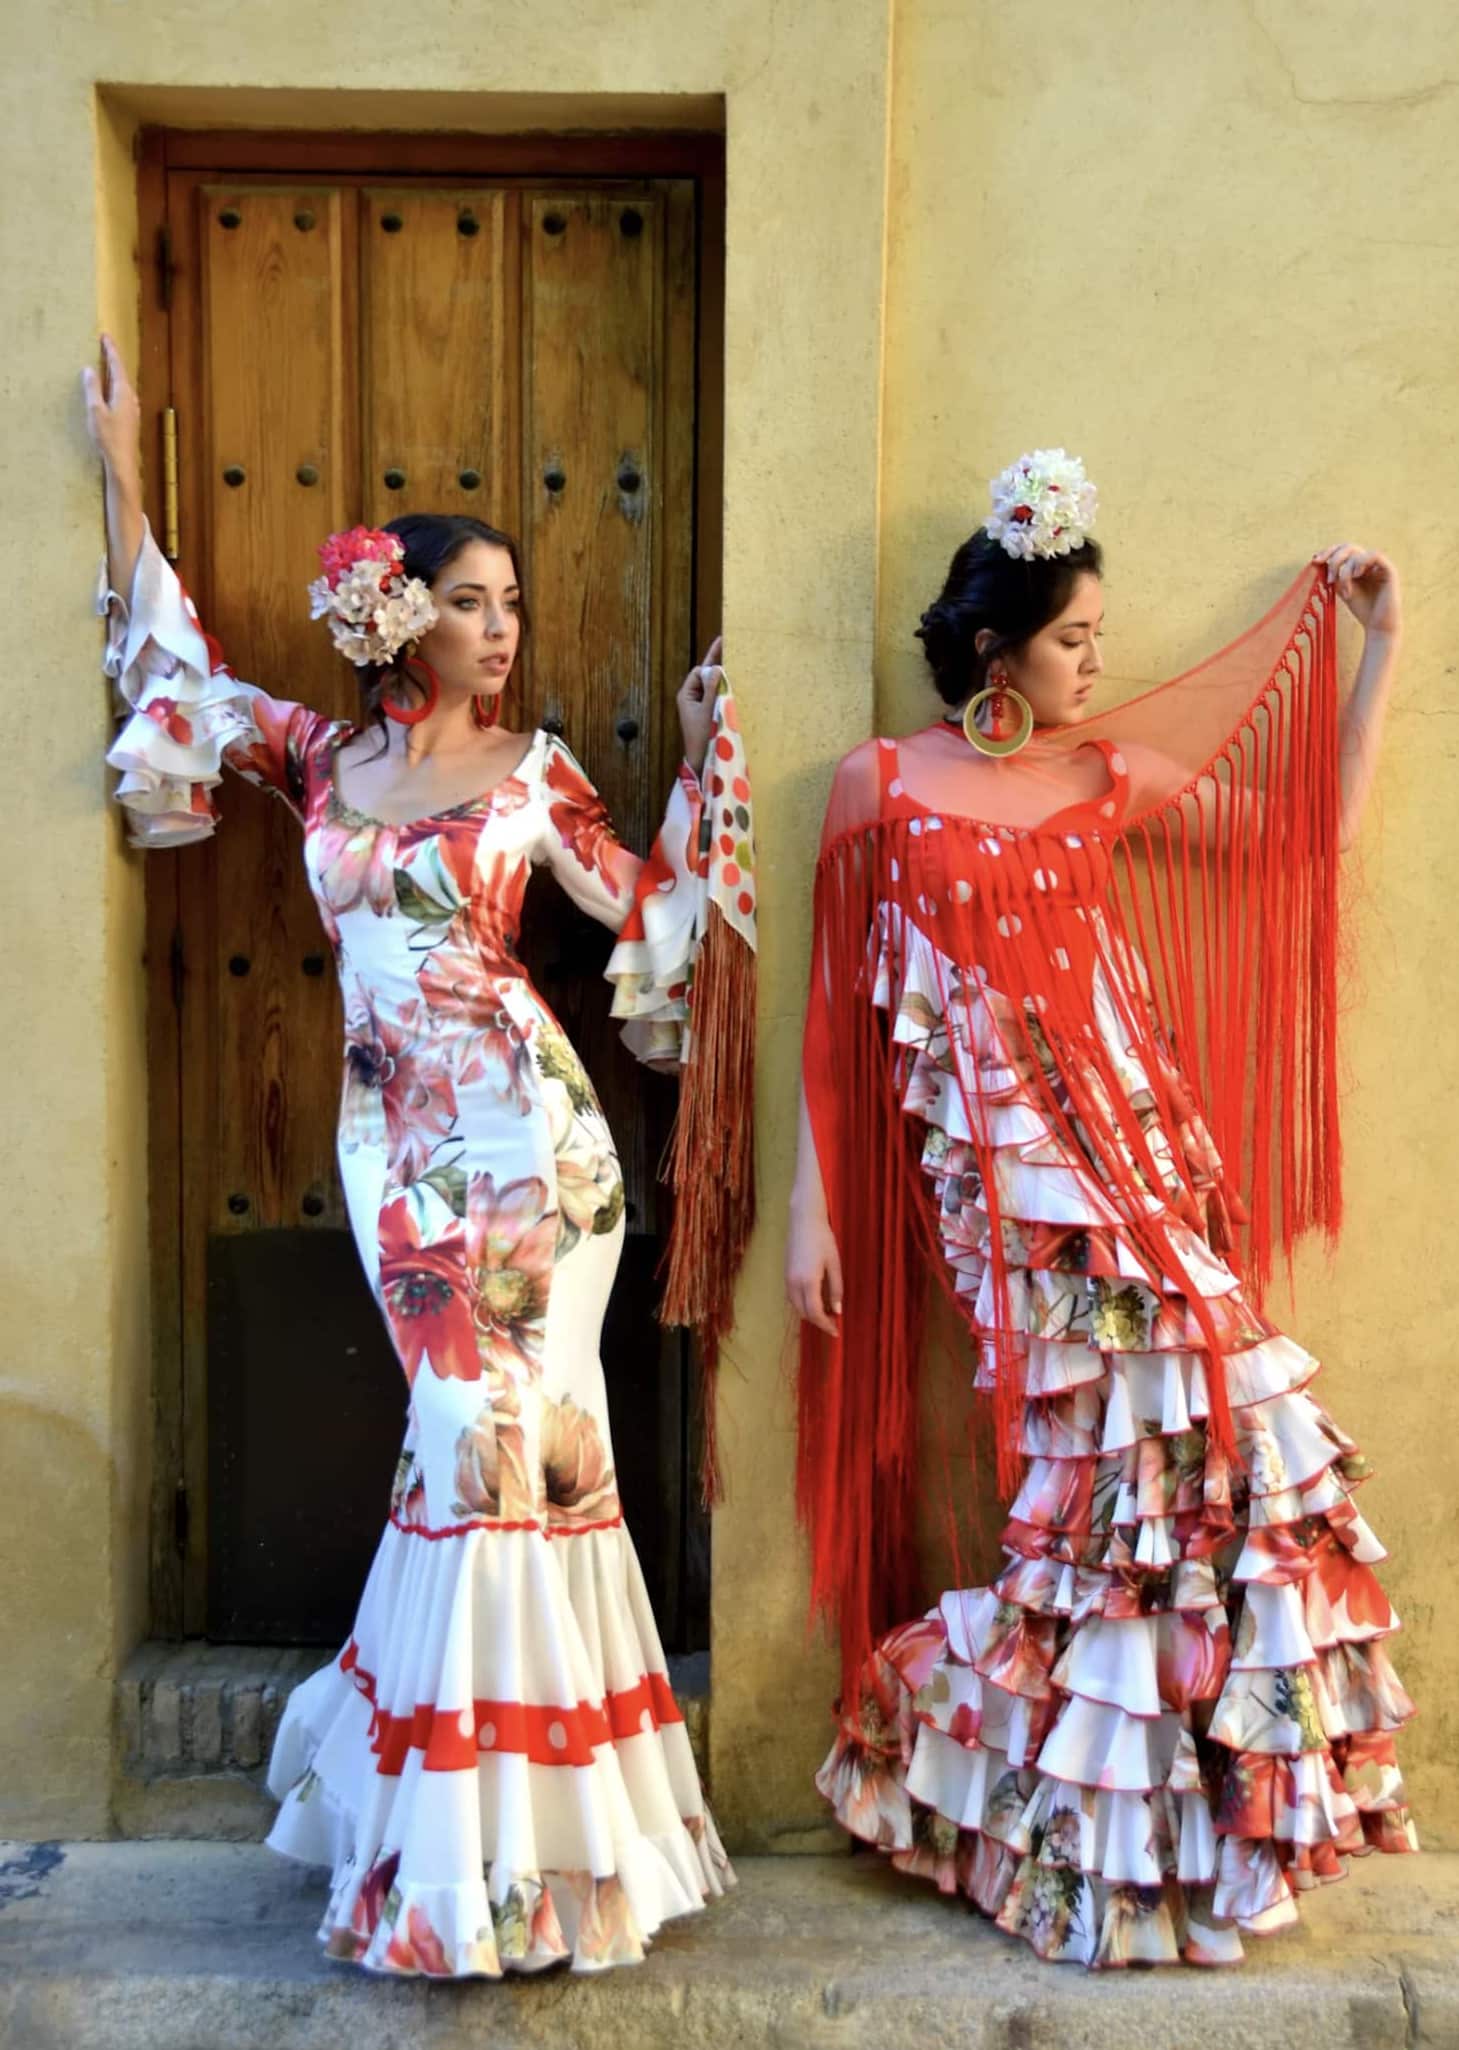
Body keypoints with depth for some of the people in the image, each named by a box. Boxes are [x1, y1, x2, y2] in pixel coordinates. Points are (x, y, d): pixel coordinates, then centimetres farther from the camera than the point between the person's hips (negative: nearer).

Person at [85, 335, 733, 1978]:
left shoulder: (534, 770, 4)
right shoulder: (319, 757, 10)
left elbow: (648, 911, 9)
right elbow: (169, 658, 20)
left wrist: (702, 763, 5)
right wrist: (123, 472, 23)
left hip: (524, 1125, -2)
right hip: (397, 1134, 2)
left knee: (508, 1433, 0)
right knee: (476, 1434, 5)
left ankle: (501, 1833, 17)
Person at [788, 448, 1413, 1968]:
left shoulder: (1110, 775, 10)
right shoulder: (881, 785, 0)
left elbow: (1313, 830, 13)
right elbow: (837, 1006, 1)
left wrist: (1379, 644, 11)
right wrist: (810, 1203, -1)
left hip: (1137, 1139, 5)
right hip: (1000, 1159, -4)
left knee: (1201, 1439, 3)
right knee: (1111, 1458, -5)